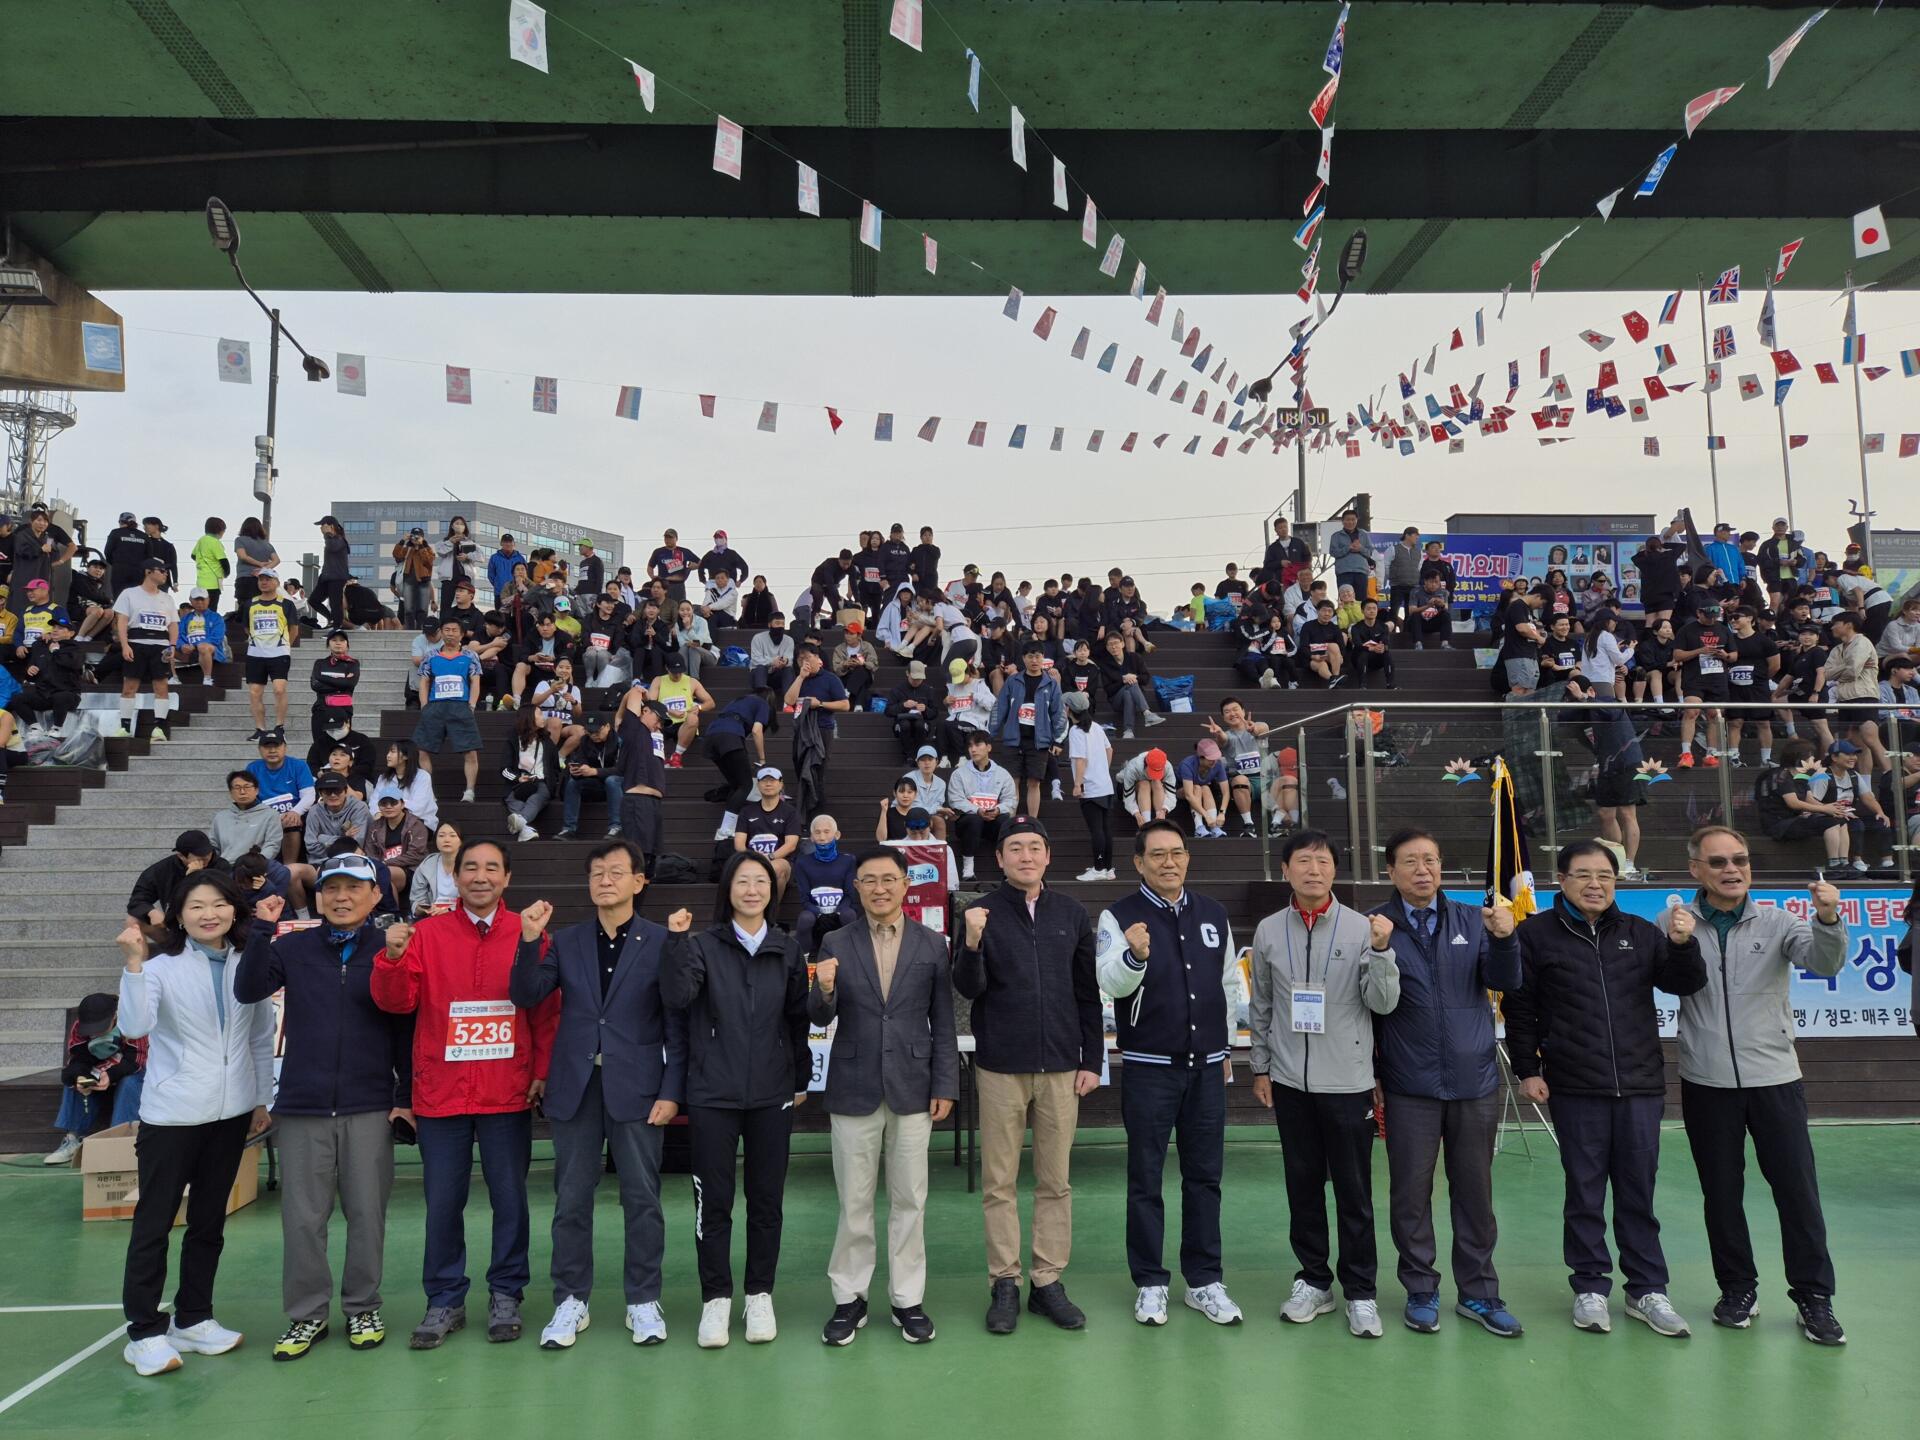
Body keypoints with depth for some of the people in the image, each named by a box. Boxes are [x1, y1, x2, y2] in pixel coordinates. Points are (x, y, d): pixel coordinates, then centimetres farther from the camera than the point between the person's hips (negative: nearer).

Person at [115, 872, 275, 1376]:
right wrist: (135, 962, -30)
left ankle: (193, 1318, 27)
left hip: (231, 1113, 4)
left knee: (209, 1221, 14)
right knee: (154, 1222, 3)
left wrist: (262, 1099, 10)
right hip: (170, 1115, -4)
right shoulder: (161, 965, -8)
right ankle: (144, 1332, 14)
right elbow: (134, 1027, -23)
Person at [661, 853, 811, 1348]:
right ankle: (715, 1298, 19)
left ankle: (760, 1295, 23)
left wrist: (801, 1079, 9)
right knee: (714, 1201, 4)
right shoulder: (703, 945, -1)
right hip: (712, 1094, -2)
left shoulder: (787, 950, 4)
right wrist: (676, 940, -27)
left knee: (766, 1200, 9)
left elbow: (799, 1018, 8)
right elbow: (677, 996, -17)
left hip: (772, 1095, 2)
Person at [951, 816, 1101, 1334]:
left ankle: (1049, 1282, 20)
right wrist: (973, 943, -24)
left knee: (1055, 1181, 8)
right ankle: (1005, 1285, 17)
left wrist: (1092, 1059, 5)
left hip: (1061, 1067, 2)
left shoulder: (1072, 914, 5)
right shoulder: (981, 913, -2)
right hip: (1001, 1067, -2)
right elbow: (968, 988, -7)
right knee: (999, 1182, 6)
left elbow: (1088, 994, 9)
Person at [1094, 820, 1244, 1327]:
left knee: (1205, 1176, 10)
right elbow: (1112, 982, -19)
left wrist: (1226, 1047, 15)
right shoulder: (1118, 917, -6)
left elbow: (1230, 983, 16)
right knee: (1146, 1178, 6)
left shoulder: (1213, 914, 7)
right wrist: (1133, 956, -40)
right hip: (1149, 1066, -3)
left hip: (1207, 1065, 4)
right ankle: (1150, 1283, 18)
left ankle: (1205, 1281, 22)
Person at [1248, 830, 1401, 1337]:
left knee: (1354, 1191, 6)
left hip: (1348, 1081, -2)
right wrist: (1261, 1067, 9)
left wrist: (1381, 950, -24)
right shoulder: (1269, 931, 0)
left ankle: (1360, 1291, 20)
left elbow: (1383, 1003, -9)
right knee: (1303, 1185, 13)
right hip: (1289, 1081, 2)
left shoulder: (1361, 927, -6)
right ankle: (1314, 1280, 28)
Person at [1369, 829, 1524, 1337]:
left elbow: (1506, 982, -4)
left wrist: (1503, 938, -19)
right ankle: (1421, 1290, 22)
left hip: (1475, 1080, 2)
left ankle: (1478, 1292, 25)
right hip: (1411, 1085, -2)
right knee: (1411, 1191, 6)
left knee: (1475, 1190, 12)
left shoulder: (1473, 920, 6)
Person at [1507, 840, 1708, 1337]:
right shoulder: (1537, 933, -2)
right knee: (1585, 1193, 7)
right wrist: (1527, 1070, -4)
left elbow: (1685, 984, 6)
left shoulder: (1640, 933, 8)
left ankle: (1647, 1290, 22)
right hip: (1575, 1089, -2)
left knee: (1638, 1192, 10)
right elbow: (1518, 1007, -1)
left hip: (1641, 1085, 3)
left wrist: (1683, 945, -13)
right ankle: (1590, 1288, 19)